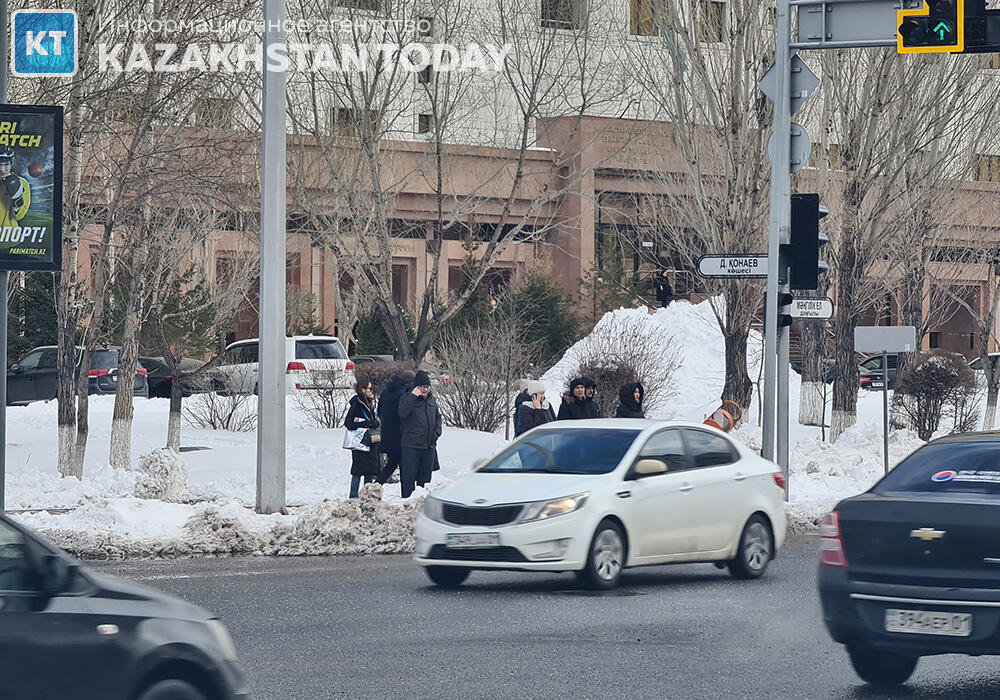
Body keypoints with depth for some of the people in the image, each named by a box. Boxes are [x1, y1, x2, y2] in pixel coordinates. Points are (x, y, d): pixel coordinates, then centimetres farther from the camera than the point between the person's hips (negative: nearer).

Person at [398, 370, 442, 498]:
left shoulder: (432, 399, 12)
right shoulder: (407, 398, -6)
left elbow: (437, 416, 24)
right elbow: (403, 414, -24)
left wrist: (437, 432, 7)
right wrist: (413, 396, -26)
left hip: (429, 446, 6)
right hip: (411, 446, -6)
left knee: (425, 477, 13)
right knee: (409, 478, -5)